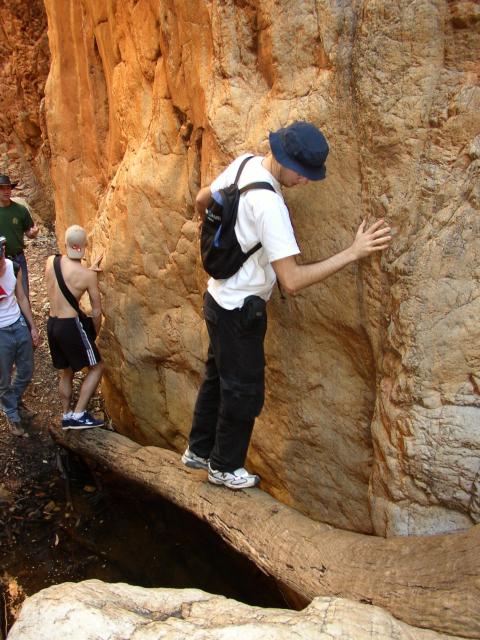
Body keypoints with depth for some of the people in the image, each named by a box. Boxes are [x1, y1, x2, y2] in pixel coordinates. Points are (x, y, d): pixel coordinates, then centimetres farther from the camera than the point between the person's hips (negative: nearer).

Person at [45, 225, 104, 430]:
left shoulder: (50, 261, 0)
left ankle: (66, 416, 29)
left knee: (65, 372, 21)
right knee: (96, 367, 9)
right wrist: (94, 334, 10)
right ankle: (78, 414, 4)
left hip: (52, 323, 6)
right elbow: (97, 311, -5)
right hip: (71, 326, -6)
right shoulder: (88, 275, -12)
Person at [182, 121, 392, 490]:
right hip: (240, 311, -9)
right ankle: (224, 467, 28)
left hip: (219, 298, 9)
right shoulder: (268, 203, -29)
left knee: (217, 377, 23)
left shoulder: (244, 163, -3)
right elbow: (292, 281, -31)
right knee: (244, 392, 8)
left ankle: (199, 450, 40)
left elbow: (202, 201, 14)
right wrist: (353, 253, -28)